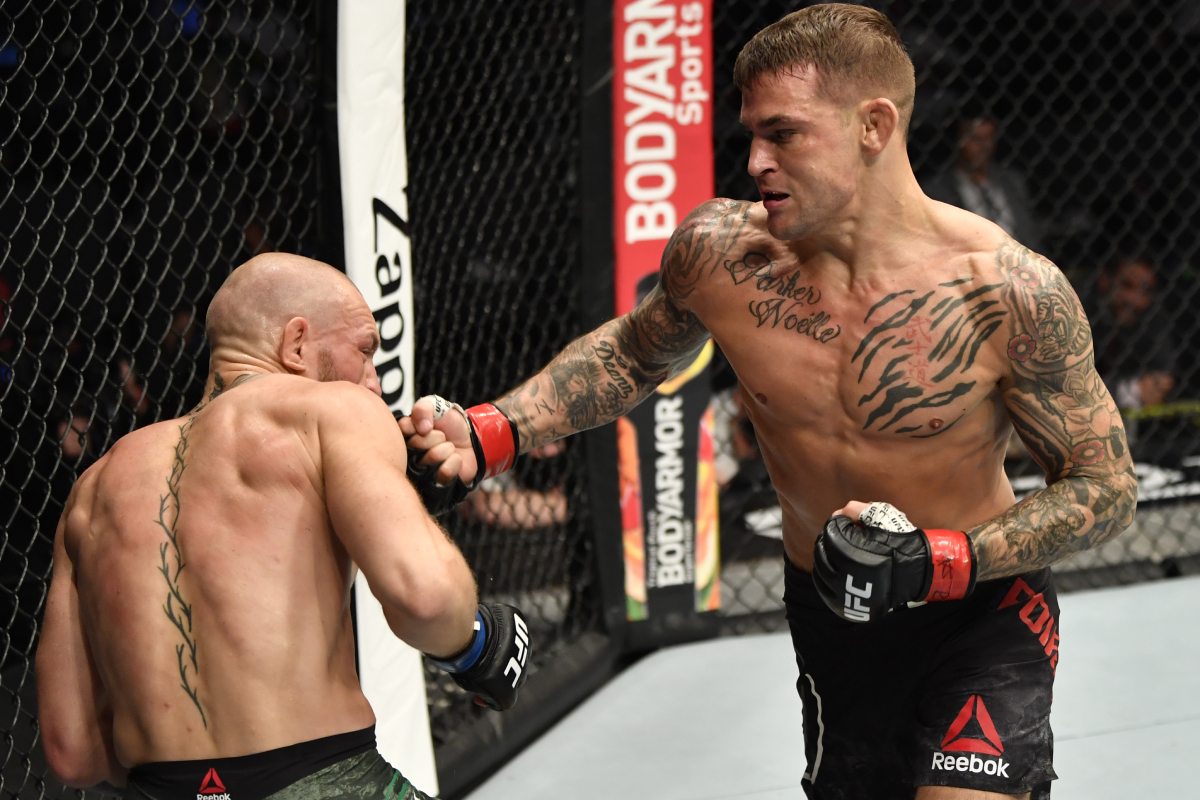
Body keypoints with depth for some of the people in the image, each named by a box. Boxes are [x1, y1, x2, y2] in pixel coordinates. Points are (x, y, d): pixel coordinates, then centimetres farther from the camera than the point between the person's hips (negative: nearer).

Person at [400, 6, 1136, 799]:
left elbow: (1107, 489, -13)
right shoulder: (720, 252, -14)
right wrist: (486, 436, -4)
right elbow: (635, 353, 9)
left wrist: (935, 561, -26)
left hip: (981, 608, -4)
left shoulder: (1010, 292, -23)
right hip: (832, 616, 4)